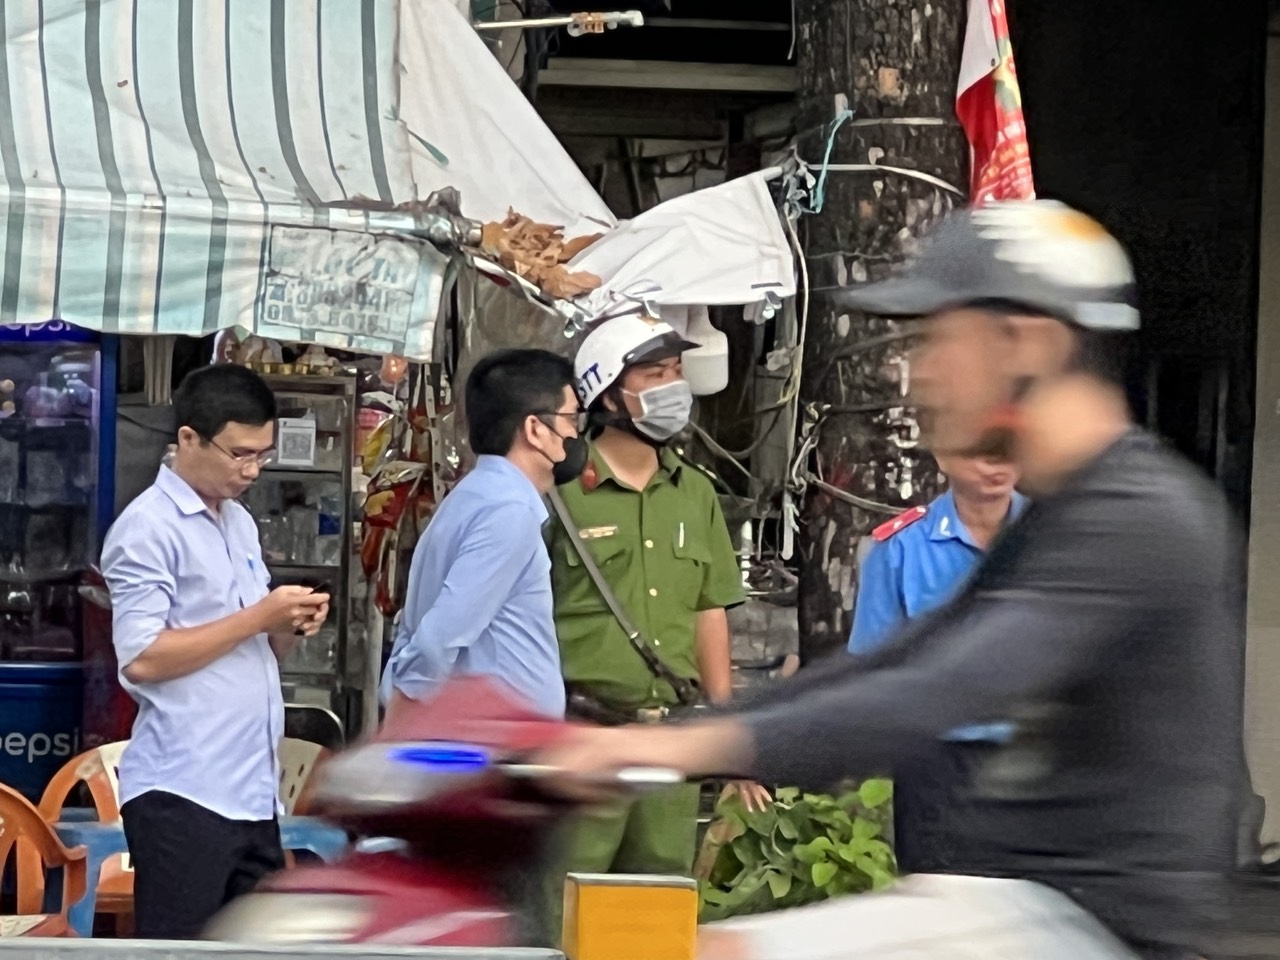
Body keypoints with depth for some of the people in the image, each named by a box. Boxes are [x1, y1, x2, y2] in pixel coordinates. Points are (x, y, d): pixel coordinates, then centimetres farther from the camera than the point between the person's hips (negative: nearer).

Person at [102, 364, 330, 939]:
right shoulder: (148, 527, -10)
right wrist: (258, 617, -16)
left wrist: (290, 626, 1)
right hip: (182, 791, -9)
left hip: (251, 788, 9)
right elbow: (142, 658, -18)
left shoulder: (240, 523, 17)